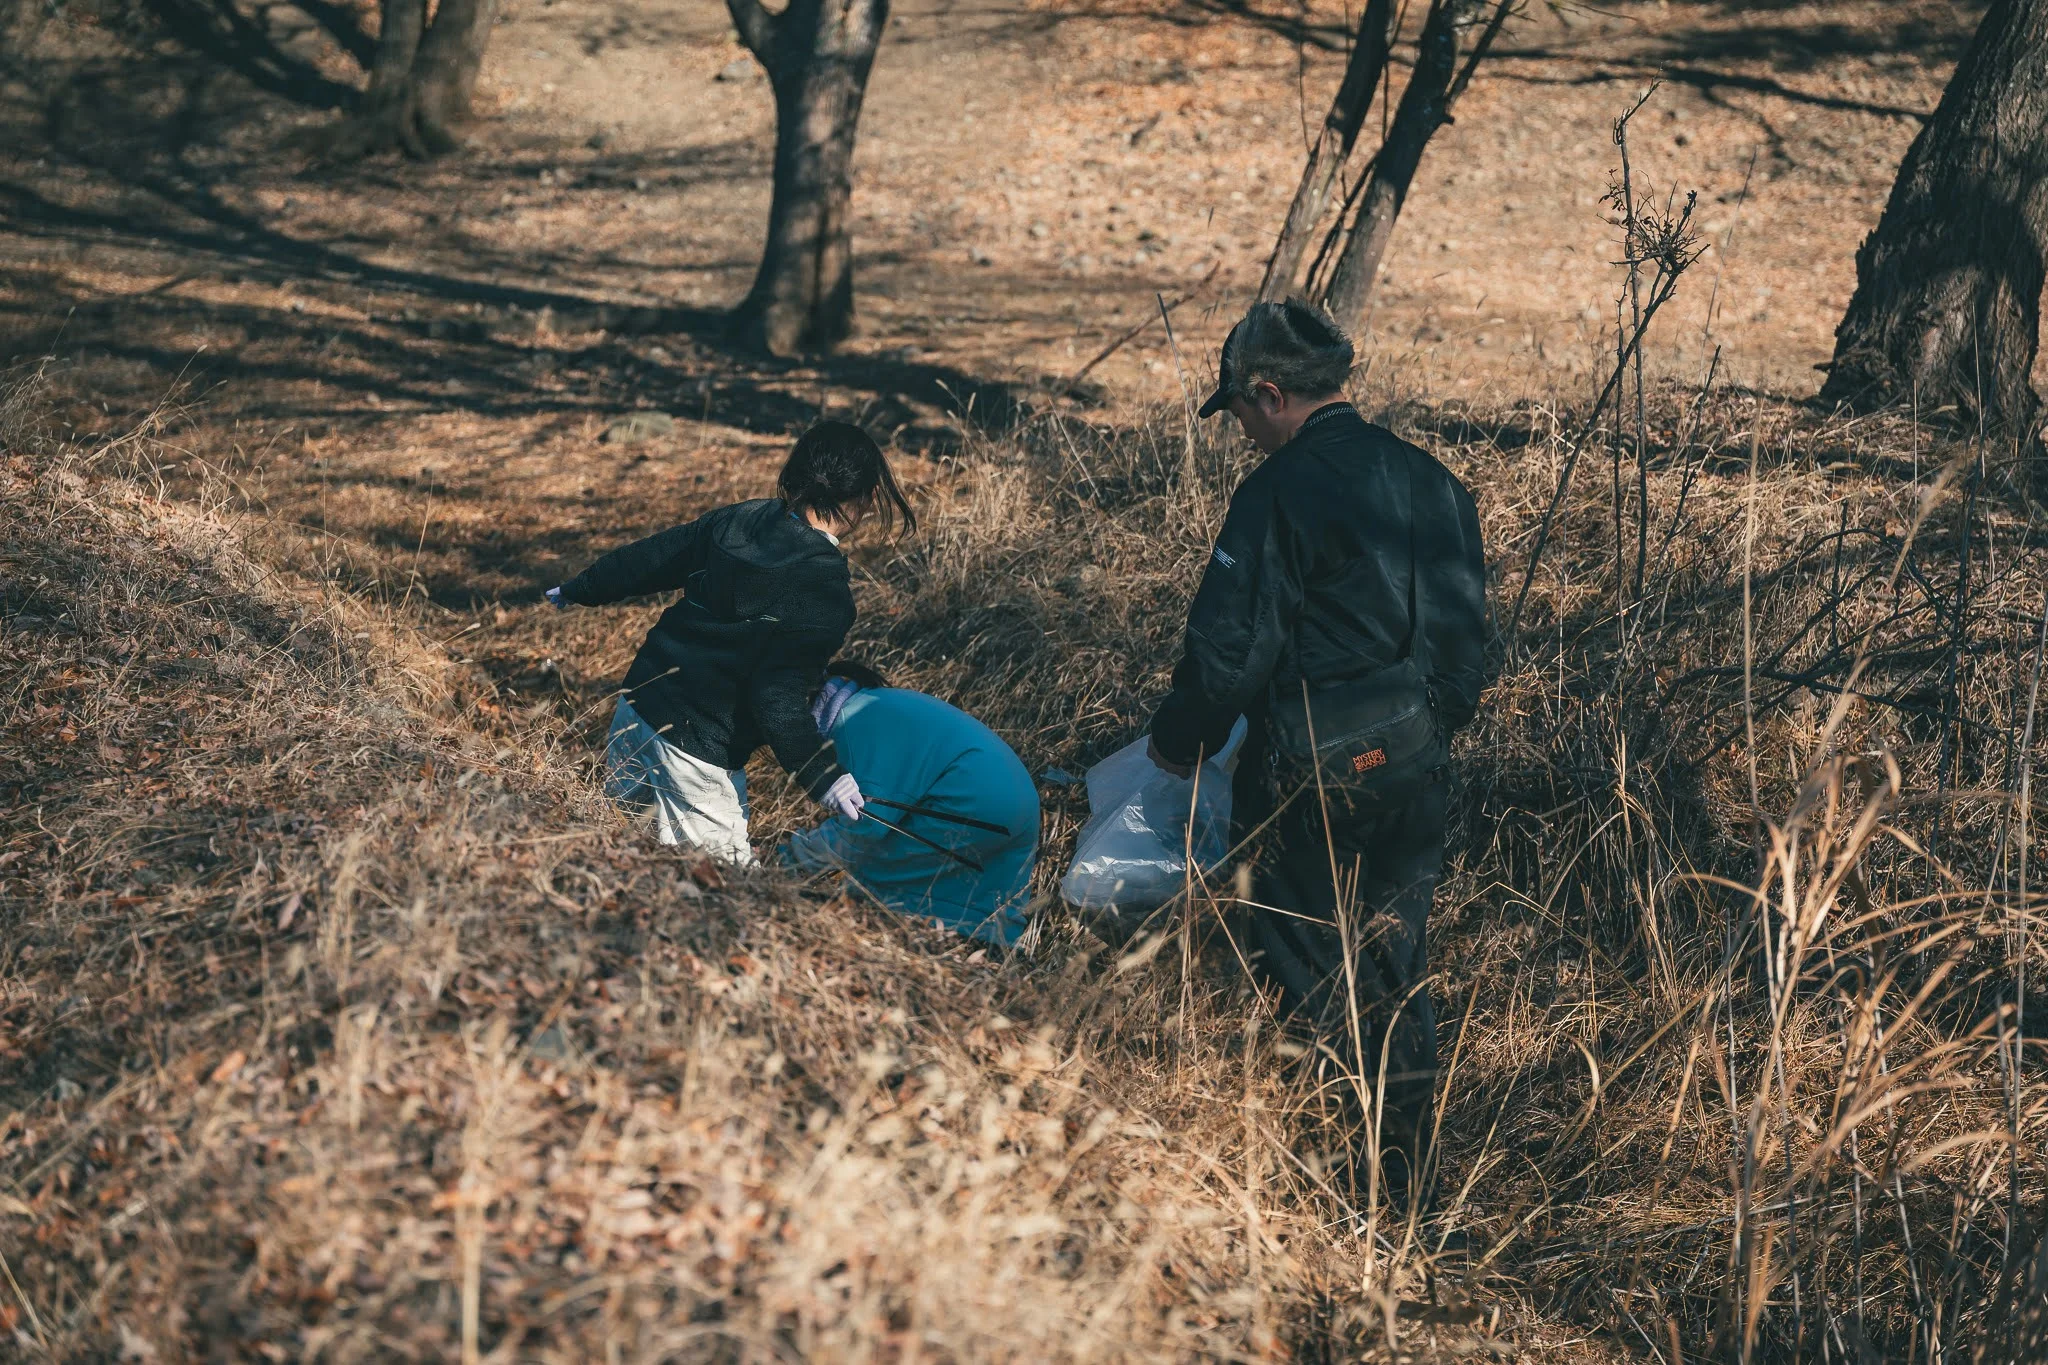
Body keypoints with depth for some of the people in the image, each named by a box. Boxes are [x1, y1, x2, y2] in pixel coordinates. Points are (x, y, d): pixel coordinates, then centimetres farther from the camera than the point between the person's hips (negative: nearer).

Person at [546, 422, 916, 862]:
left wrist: (580, 590, 28)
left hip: (635, 709, 8)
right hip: (696, 751, -7)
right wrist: (821, 774, -20)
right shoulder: (825, 593, -19)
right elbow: (779, 694, -22)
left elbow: (643, 560, 12)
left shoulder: (737, 520, 1)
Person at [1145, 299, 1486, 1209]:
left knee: (1300, 974, 6)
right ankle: (1403, 1189, 23)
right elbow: (1466, 633, 14)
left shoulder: (1280, 492, -14)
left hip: (1313, 773, -7)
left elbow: (1229, 649, -15)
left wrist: (1176, 744, 1)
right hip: (1416, 761, 7)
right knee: (1395, 977, 15)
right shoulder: (1435, 484, 8)